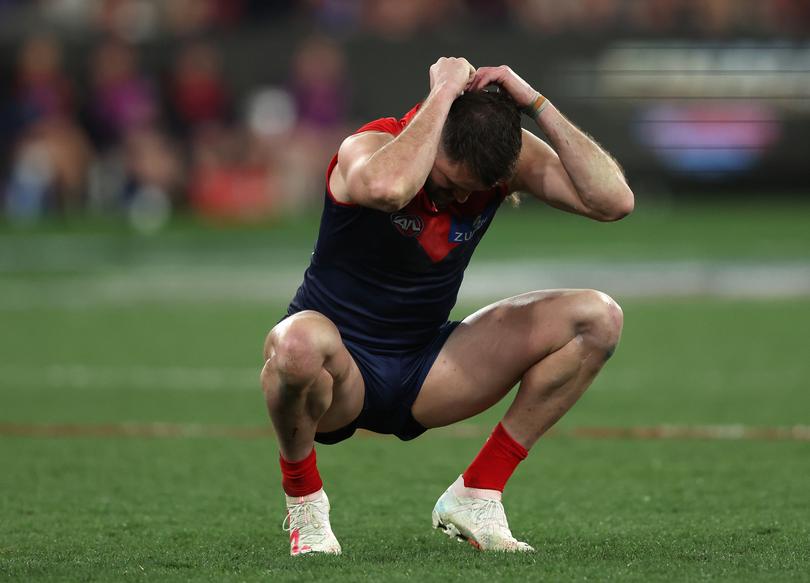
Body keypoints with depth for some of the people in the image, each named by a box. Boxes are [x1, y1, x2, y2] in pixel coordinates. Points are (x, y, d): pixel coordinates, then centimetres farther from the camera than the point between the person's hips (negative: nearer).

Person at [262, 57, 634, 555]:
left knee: (597, 318, -9)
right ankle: (303, 497, -12)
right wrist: (443, 94, -36)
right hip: (339, 369, -5)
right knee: (301, 342, -44)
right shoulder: (370, 146, -21)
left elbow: (614, 201, -19)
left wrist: (536, 103, -22)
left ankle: (476, 495, -3)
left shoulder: (509, 155, -7)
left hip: (423, 374, 5)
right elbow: (388, 188, -48)